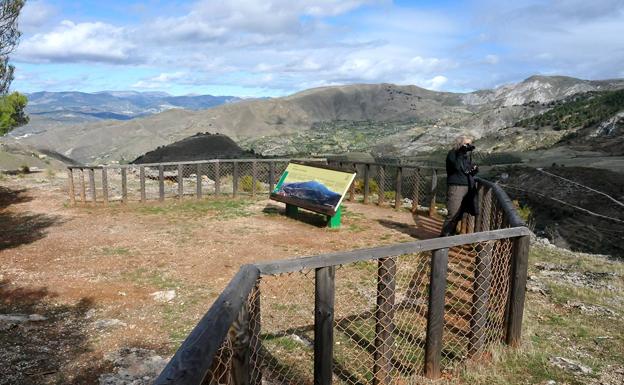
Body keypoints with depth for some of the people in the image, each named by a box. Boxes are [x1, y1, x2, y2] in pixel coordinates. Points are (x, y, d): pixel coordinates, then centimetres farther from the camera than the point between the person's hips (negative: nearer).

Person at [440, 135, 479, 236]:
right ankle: (444, 235, -3)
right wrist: (462, 153, -26)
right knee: (453, 214, -10)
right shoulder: (452, 154, -7)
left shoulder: (467, 155, 16)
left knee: (459, 213, 12)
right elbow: (457, 167, -24)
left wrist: (474, 170, 2)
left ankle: (452, 233, 24)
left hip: (467, 187, 8)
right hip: (456, 187, -8)